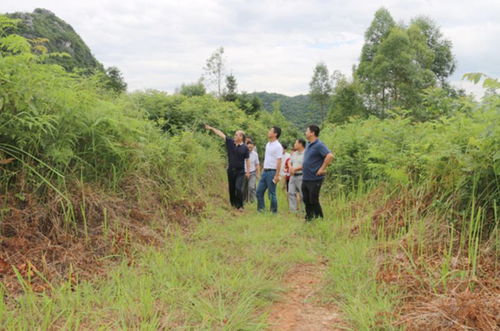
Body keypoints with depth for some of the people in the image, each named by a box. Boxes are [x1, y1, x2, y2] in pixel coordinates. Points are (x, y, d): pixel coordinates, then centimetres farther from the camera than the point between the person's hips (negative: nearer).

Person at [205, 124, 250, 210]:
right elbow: (220, 134, 2)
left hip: (240, 171, -4)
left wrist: (248, 171, -4)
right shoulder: (230, 142, 3)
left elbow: (247, 160, -2)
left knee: (239, 188, -10)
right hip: (231, 170, 4)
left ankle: (240, 206, -1)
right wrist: (211, 128, 1)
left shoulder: (245, 147, -5)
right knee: (231, 188, 11)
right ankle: (233, 204, 24)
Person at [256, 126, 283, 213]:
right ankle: (260, 209, 18)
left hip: (272, 172, -8)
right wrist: (263, 170, 17)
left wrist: (277, 175, -20)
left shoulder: (278, 146, -12)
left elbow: (279, 161, -16)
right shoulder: (268, 144, 14)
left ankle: (274, 211, 9)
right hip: (265, 171, 8)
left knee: (271, 193, -1)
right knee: (259, 191, 9)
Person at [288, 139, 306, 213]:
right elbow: (289, 162, 24)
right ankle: (293, 210, 9)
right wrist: (290, 167, 2)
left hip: (301, 176, -8)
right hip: (293, 176, 8)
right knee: (291, 193, 4)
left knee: (302, 194, -4)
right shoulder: (294, 154, 16)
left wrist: (295, 169, -15)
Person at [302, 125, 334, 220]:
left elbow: (330, 156, -27)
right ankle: (308, 218, 23)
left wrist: (322, 169, -23)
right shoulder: (309, 145, 14)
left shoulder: (319, 145, -15)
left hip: (314, 179, -9)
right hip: (305, 179, 9)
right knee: (306, 201, 13)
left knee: (313, 201, -3)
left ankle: (320, 219, 7)